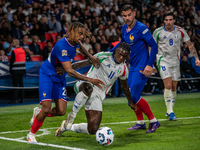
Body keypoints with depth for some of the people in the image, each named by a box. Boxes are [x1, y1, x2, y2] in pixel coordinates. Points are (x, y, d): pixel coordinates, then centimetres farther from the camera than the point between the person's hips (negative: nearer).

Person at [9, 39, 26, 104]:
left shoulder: (14, 51, -12)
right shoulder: (22, 50, 10)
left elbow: (12, 61, -11)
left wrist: (10, 70, -2)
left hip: (15, 70, -7)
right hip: (22, 69, 7)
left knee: (15, 85, -6)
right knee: (21, 84, 11)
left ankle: (15, 99, -8)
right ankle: (22, 99, 11)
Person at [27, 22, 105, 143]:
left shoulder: (75, 42, -5)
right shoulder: (62, 46, -30)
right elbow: (70, 71, -33)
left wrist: (91, 57, 14)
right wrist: (90, 80, -35)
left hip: (59, 77, 7)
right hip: (47, 75, -7)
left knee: (61, 111, -5)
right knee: (46, 109, -17)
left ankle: (38, 114, 25)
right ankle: (32, 133, 8)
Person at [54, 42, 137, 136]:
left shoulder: (123, 69, 10)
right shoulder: (104, 56, -4)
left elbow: (124, 86, 27)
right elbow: (86, 62, -5)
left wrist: (130, 102, 37)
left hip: (98, 95, 4)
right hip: (85, 85, -4)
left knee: (92, 130, -7)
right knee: (88, 88, -47)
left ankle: (68, 126, 19)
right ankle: (72, 115, -27)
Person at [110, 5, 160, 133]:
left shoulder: (141, 28, -16)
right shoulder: (124, 28, 8)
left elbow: (154, 46, -16)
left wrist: (149, 65, -22)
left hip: (141, 68, -8)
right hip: (132, 67, 8)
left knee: (134, 96, -13)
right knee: (131, 96, 10)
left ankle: (154, 121, 0)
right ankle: (141, 123, 23)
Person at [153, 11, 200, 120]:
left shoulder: (180, 31, -2)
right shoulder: (158, 32, -6)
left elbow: (190, 45, 5)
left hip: (175, 61, 3)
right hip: (163, 60, -3)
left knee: (174, 87, 5)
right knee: (168, 85, -17)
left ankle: (169, 111, 19)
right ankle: (170, 111, -13)